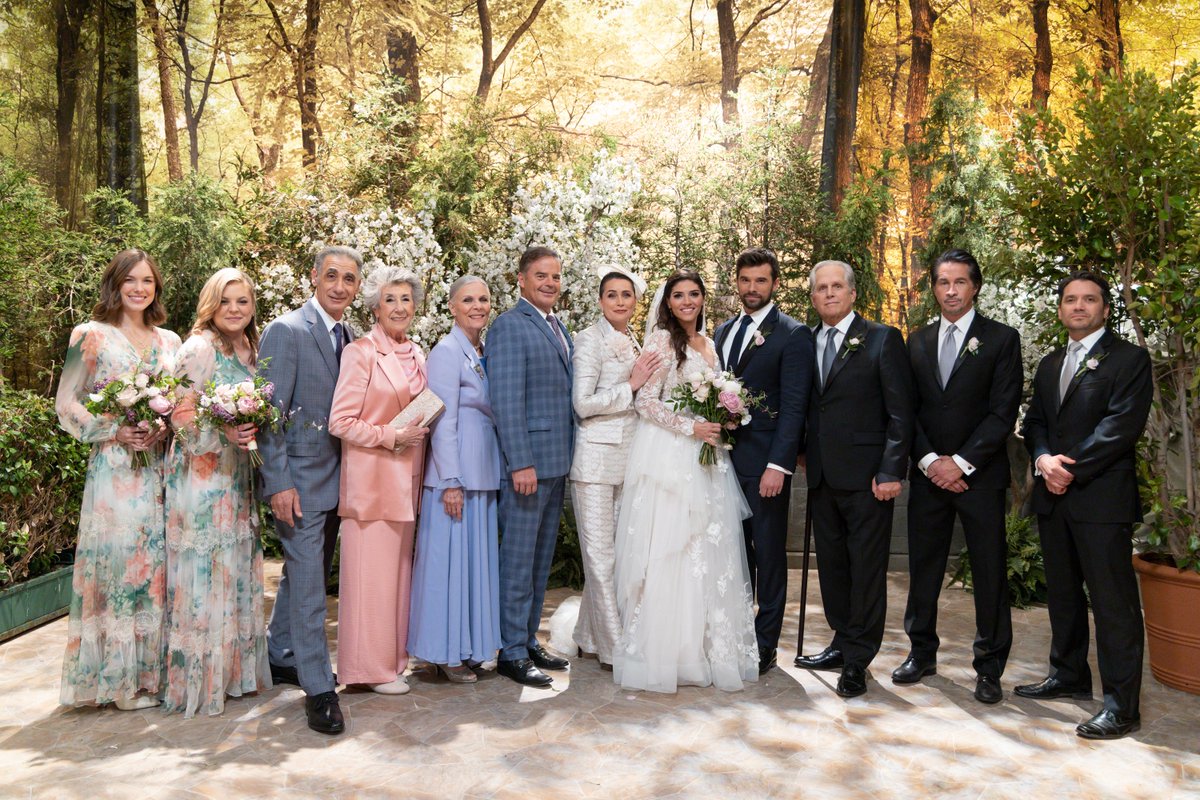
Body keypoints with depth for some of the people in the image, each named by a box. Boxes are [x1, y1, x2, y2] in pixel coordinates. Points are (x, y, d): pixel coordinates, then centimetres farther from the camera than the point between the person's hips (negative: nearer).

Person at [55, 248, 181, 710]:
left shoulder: (170, 341, 14)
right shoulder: (91, 336, 2)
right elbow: (67, 404, 0)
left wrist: (167, 426, -3)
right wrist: (113, 430, -13)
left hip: (161, 468, 4)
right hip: (114, 468, -4)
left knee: (159, 564, 5)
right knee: (117, 560, -3)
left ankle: (154, 670, 16)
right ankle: (118, 678, 10)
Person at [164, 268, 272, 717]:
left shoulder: (250, 350, 12)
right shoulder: (199, 348, -10)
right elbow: (180, 414, -14)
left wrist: (251, 432, 2)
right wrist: (224, 433, -26)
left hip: (237, 478, 7)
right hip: (201, 476, -7)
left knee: (237, 571, 11)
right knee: (203, 574, -2)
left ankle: (233, 669, 23)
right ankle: (197, 681, 9)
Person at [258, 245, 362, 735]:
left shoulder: (350, 338, 11)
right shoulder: (287, 331, -11)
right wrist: (278, 483, -19)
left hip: (336, 478, 8)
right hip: (299, 478, -8)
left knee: (303, 576, 20)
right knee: (308, 583, -4)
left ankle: (279, 658, 37)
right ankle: (318, 687, 5)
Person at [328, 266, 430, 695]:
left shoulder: (417, 355, 13)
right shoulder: (361, 353, -9)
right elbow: (340, 421, -12)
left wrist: (418, 434, 6)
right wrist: (389, 436, -17)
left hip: (407, 479, 7)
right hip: (371, 480, -7)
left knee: (400, 570, 13)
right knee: (370, 574, -1)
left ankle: (394, 656, 26)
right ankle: (371, 667, 11)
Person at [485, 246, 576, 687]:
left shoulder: (560, 328, 16)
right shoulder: (509, 326, -10)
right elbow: (506, 399, -17)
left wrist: (566, 458, 12)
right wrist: (521, 463, -21)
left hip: (557, 462, 9)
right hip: (528, 461, -9)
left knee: (541, 560, 16)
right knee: (518, 559, 1)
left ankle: (529, 641, 28)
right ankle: (511, 652, 12)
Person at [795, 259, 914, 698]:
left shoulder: (882, 339, -3)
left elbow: (900, 412, -7)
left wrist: (891, 472, -13)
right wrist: (804, 455, 6)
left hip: (866, 476, -5)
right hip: (822, 476, 5)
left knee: (866, 568, 2)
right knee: (831, 564, 13)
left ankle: (858, 660, 13)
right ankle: (843, 642, 28)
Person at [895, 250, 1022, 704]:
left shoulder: (1002, 339, 0)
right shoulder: (917, 341, 11)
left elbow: (1003, 412, -7)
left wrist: (961, 462, -14)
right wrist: (929, 460, -8)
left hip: (980, 475, -3)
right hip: (928, 474, 3)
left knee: (990, 572, 4)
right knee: (923, 568, 10)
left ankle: (989, 667, 17)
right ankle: (922, 653, 25)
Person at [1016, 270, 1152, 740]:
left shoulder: (1129, 359, -3)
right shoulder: (1049, 365, 19)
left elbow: (1123, 425, -14)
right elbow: (1034, 422, 14)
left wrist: (1072, 468, -15)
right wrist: (1044, 459, -7)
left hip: (1102, 498, -7)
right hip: (1054, 497, 7)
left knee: (1113, 600, -5)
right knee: (1062, 593, 16)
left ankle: (1122, 705, 2)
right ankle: (1069, 676, 30)